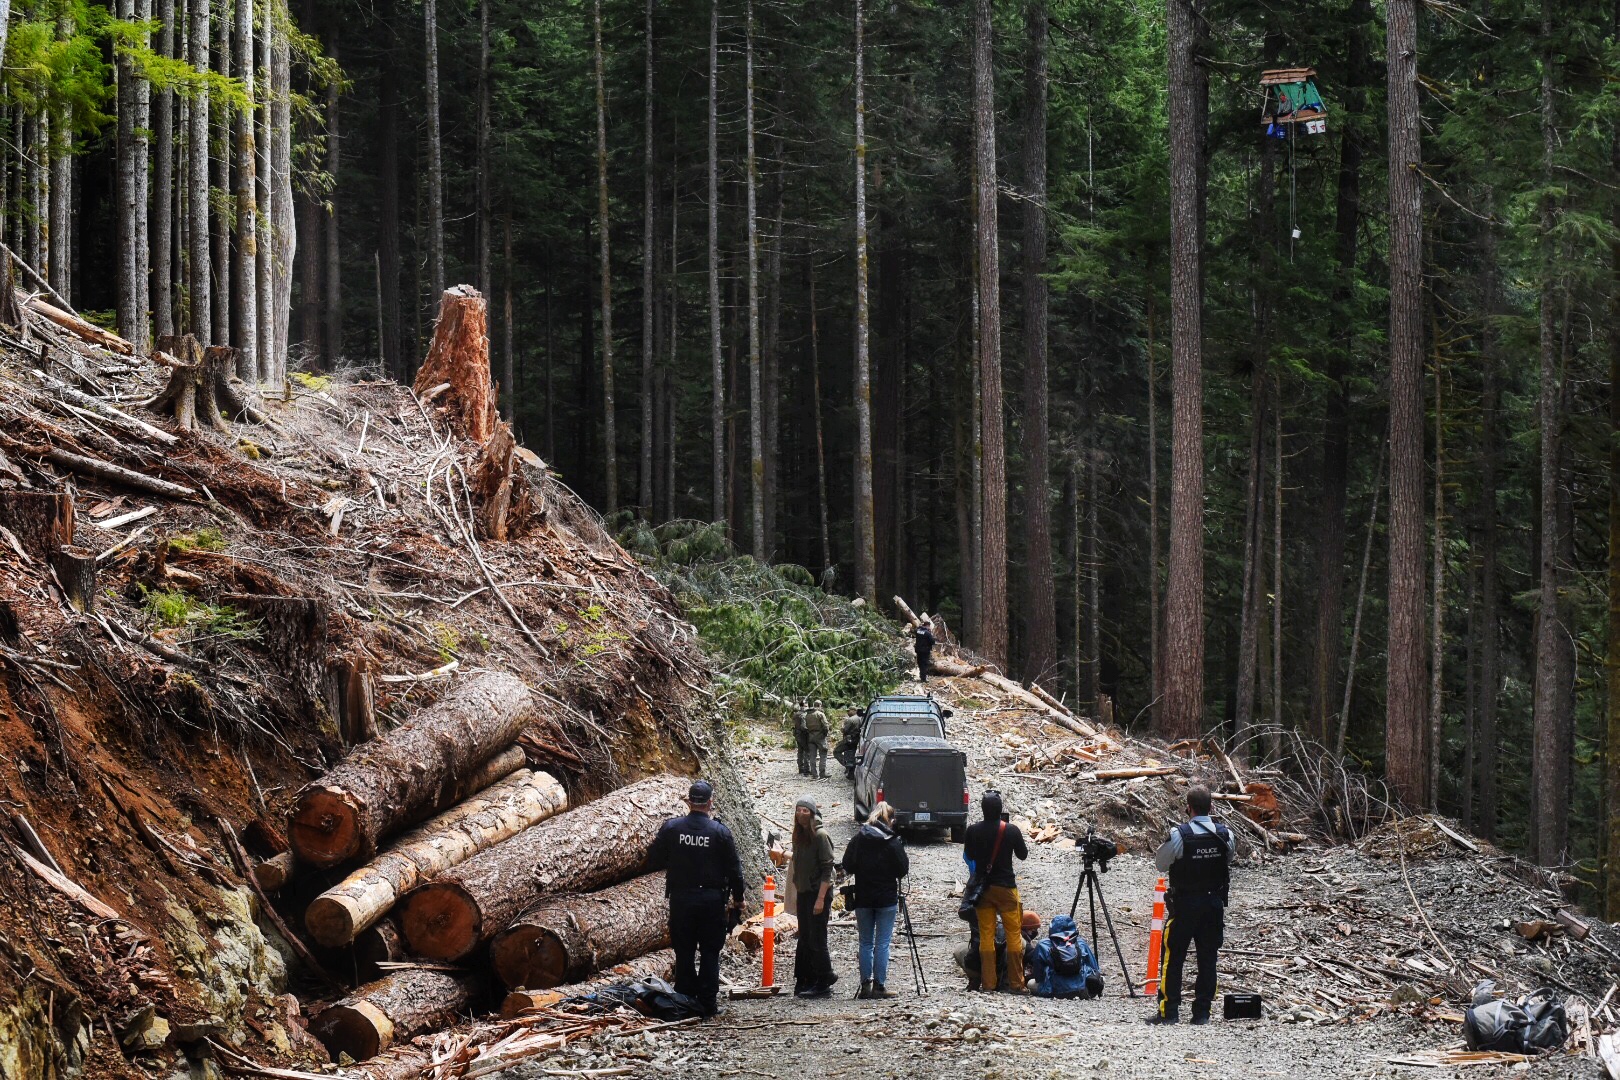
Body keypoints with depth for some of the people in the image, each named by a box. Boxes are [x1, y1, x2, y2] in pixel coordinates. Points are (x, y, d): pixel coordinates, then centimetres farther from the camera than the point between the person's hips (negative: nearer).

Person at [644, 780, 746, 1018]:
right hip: (712, 900, -1)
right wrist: (738, 898, 11)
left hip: (681, 899, 1)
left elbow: (653, 863, 0)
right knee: (709, 953, 6)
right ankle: (708, 1003, 4)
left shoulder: (671, 828, -5)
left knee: (684, 953, 9)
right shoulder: (720, 832, -7)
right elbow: (734, 869, -2)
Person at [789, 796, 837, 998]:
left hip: (818, 893, -8)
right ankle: (805, 981, 15)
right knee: (805, 939, 9)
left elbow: (827, 868, -16)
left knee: (816, 939, -5)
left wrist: (820, 898, -19)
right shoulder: (799, 836, 11)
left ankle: (823, 984, 1)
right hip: (803, 894, 8)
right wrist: (796, 891, 12)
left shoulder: (820, 836, -13)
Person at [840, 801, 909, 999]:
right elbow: (902, 869, -7)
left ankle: (865, 985, 7)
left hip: (863, 899, 3)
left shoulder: (858, 839, -1)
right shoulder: (893, 841, -9)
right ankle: (879, 986, -2)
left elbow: (847, 867, 1)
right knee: (883, 942, 1)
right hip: (886, 899, -3)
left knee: (866, 942, 10)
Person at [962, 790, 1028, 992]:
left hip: (982, 888, 2)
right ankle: (1016, 982, 4)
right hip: (1006, 887, -2)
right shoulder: (1011, 830, -11)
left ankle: (988, 983, 6)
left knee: (985, 935, 7)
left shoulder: (973, 830, -7)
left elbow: (969, 856, 7)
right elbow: (1023, 854, 3)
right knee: (1014, 934, 5)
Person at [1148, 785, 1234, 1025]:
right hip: (1214, 903, 3)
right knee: (1207, 958, 9)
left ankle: (1169, 1011, 1)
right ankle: (1202, 1012, 9)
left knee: (1173, 958, 3)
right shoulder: (1225, 835, -4)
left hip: (1184, 904, -3)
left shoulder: (1179, 834, -15)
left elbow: (1161, 863, -3)